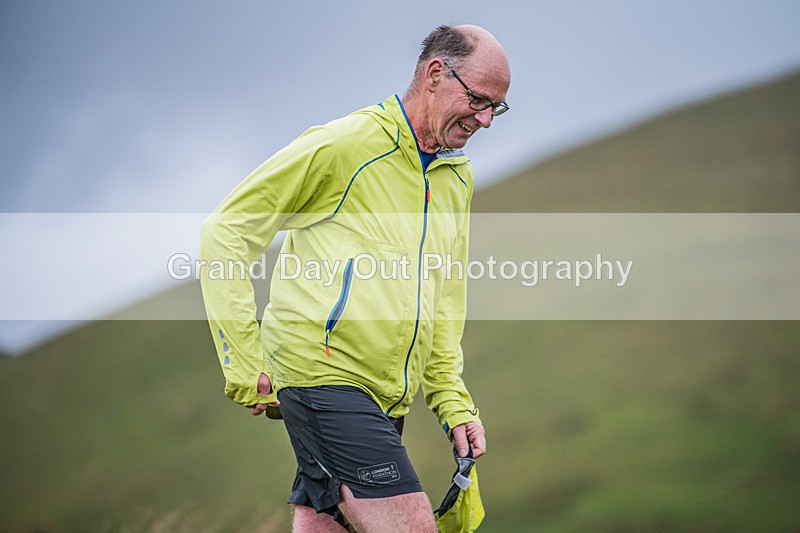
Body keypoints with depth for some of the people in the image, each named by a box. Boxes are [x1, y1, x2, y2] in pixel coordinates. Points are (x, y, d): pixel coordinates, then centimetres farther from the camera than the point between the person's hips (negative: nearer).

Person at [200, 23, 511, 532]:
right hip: (326, 372, -8)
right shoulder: (343, 145, -7)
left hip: (387, 400, 8)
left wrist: (453, 403, 17)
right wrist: (244, 363, -9)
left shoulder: (457, 177, 17)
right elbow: (226, 231, -5)